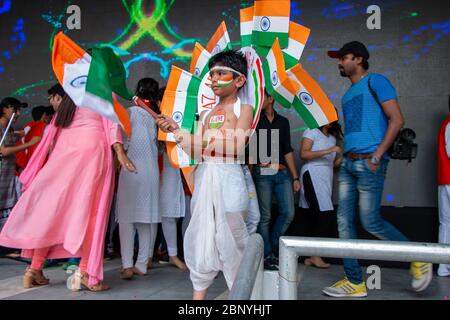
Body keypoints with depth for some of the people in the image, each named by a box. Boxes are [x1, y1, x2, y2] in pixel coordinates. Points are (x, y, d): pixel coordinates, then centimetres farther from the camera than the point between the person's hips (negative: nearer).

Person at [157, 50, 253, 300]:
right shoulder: (206, 112, 16)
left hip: (228, 178, -5)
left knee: (231, 238, 1)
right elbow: (195, 151, 7)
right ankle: (199, 292, 16)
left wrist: (206, 143, -12)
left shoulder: (243, 109, 3)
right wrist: (175, 130, -4)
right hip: (204, 178, 5)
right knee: (201, 237, 6)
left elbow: (237, 147, -12)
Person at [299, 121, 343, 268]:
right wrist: (328, 151, -16)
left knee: (320, 217, 1)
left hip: (327, 178, 7)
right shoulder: (312, 131, 3)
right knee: (326, 214, -17)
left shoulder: (332, 137, 23)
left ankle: (312, 257, 5)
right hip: (313, 175, -7)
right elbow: (303, 154, -11)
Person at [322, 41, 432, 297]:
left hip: (369, 162, -8)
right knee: (345, 221, 2)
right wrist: (345, 158, 12)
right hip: (349, 162, 8)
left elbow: (397, 120, -9)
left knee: (371, 221, -8)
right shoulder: (348, 94, 22)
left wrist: (377, 155, -15)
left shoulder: (376, 82, -1)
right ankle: (355, 282, 10)